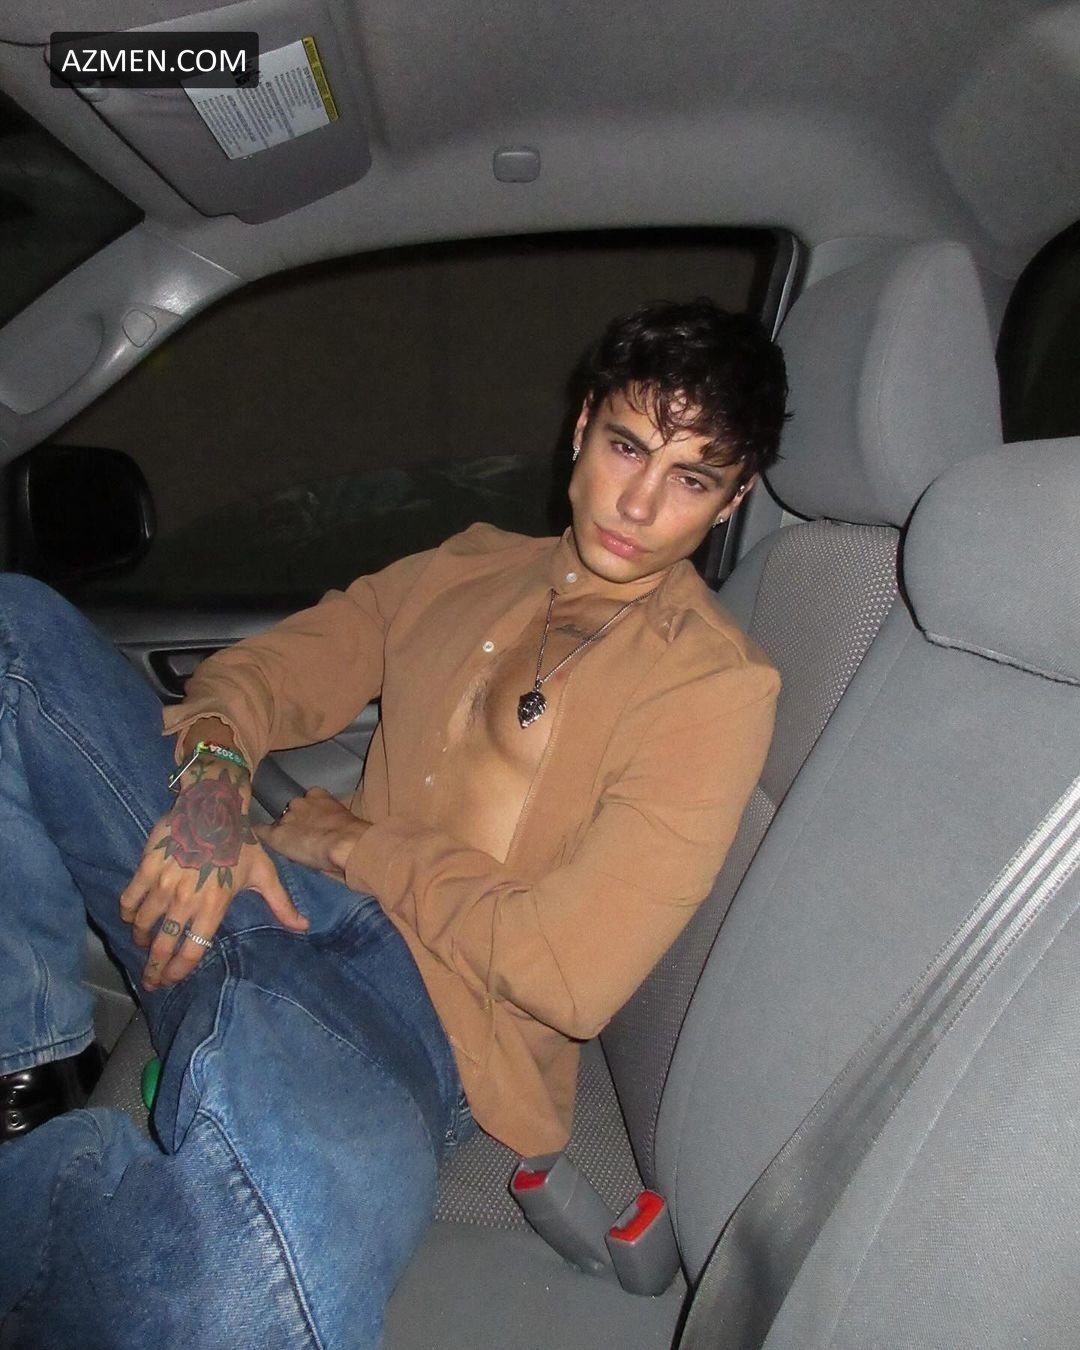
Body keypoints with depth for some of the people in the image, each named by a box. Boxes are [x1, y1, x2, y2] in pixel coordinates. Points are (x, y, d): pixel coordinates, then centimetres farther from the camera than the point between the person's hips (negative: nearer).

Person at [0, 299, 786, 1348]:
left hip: (418, 1001, -6)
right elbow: (260, 669, 16)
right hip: (259, 899, 7)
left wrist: (331, 832, -6)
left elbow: (569, 974, -14)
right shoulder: (471, 568, 14)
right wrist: (209, 774, -8)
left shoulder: (714, 683, -6)